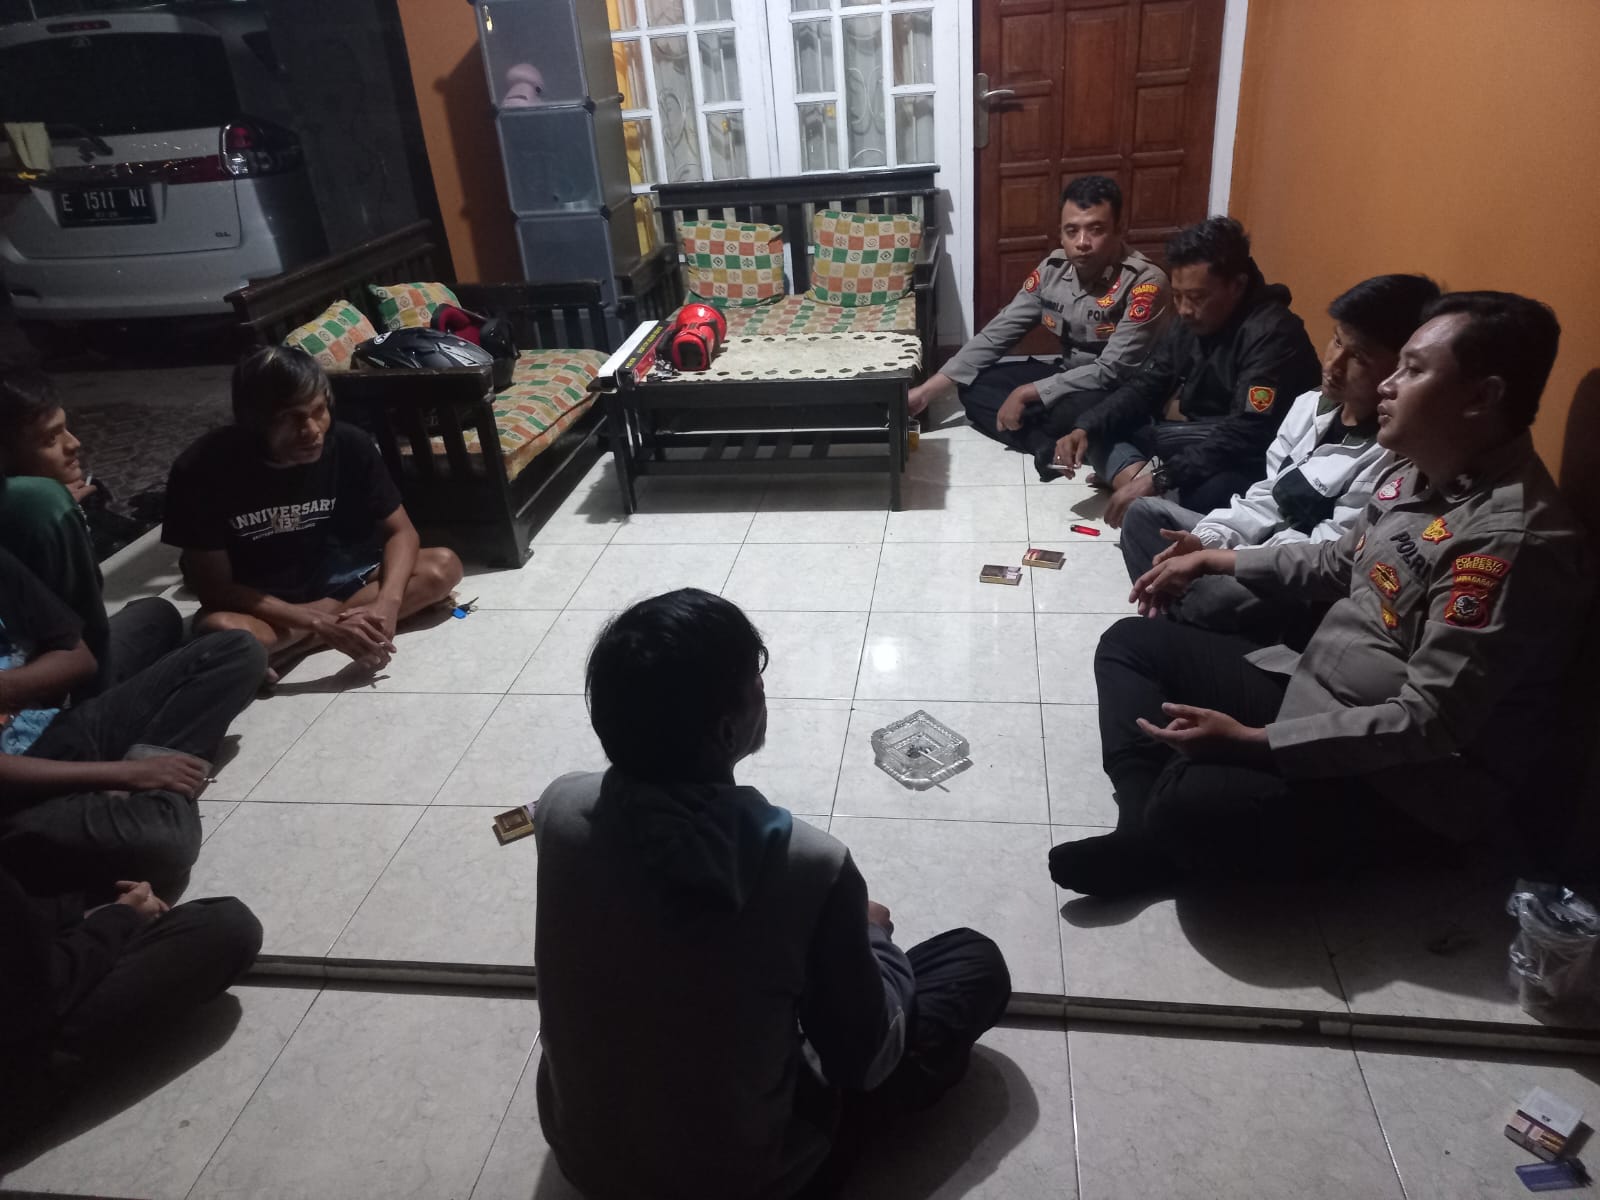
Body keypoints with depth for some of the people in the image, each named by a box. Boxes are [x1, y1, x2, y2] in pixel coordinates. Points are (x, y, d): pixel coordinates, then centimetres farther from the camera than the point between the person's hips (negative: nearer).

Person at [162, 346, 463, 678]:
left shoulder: (349, 444, -19)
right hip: (254, 601, -4)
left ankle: (288, 644, -20)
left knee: (443, 567, -20)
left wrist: (387, 603, -32)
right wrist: (323, 624, -33)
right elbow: (215, 588, -21)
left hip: (331, 576, 4)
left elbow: (401, 532, -11)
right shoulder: (202, 469, -25)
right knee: (218, 630, -38)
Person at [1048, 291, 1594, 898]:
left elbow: (1429, 724, -28)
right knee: (1131, 642, 9)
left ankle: (1163, 839, 1)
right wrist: (1215, 560, 19)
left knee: (1191, 800, -36)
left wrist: (1251, 742, -30)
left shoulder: (1512, 541, -25)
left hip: (1409, 783, -10)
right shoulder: (1421, 475, 4)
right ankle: (1148, 826, -10)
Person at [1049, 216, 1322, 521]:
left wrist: (1158, 478, -38)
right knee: (1094, 429, -1)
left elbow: (1245, 436, -31)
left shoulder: (1271, 335, -22)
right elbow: (1145, 387, 6)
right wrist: (1085, 428, -11)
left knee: (1206, 494, -42)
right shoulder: (1192, 321, 4)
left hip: (1248, 467, -9)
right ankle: (1133, 474, -24)